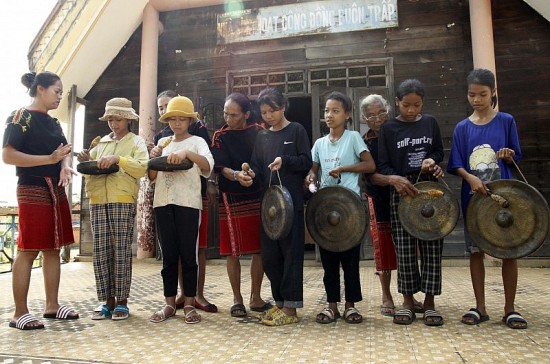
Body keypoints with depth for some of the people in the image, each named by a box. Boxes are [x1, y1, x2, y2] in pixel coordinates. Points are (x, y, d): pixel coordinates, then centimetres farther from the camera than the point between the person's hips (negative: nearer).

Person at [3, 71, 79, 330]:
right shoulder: (21, 117, -5)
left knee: (53, 248, 9)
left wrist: (65, 166, -12)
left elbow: (65, 152, 11)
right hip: (32, 190, -8)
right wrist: (50, 159, -19)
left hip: (56, 191, 8)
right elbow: (7, 155, -14)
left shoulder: (53, 123, 17)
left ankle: (52, 305, 17)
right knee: (28, 250, -5)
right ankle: (20, 313, 3)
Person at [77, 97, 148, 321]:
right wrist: (86, 161, 1)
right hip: (98, 201, 5)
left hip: (123, 201, -5)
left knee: (121, 250, -4)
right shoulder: (101, 142, 22)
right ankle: (107, 300, 11)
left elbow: (142, 168, -8)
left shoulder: (137, 141, 8)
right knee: (101, 251, 2)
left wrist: (118, 159, -18)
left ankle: (122, 301, 4)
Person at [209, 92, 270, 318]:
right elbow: (222, 168, -9)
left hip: (258, 197, 2)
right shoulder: (220, 136, 0)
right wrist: (237, 175, -28)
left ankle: (256, 298, 21)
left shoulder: (259, 132, 6)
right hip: (232, 199, -2)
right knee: (233, 252, 3)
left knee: (259, 249, 6)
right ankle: (237, 299, 19)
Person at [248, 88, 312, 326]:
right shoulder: (262, 137, 15)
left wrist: (284, 161, -19)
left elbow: (306, 162, -4)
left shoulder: (296, 130, 2)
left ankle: (290, 308, 5)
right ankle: (279, 302, 21)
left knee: (291, 252, -2)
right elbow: (258, 167, 10)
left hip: (291, 200, -5)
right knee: (269, 254, 7)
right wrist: (252, 174, -11)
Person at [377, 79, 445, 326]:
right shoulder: (388, 128, 1)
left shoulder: (430, 122, 8)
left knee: (432, 247, 2)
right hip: (401, 192, -2)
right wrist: (395, 179, -22)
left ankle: (429, 301, 14)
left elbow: (439, 152, 16)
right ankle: (408, 301, 14)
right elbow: (383, 165, -1)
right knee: (405, 248, 0)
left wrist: (431, 160, -8)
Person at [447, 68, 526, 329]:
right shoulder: (462, 128, 4)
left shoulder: (506, 121, 3)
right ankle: (480, 307, 16)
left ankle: (510, 308, 16)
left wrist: (508, 156, -17)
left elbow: (515, 158, 6)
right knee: (476, 251, 5)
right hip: (472, 196, 1)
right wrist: (471, 178, -18)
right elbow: (456, 164, 1)